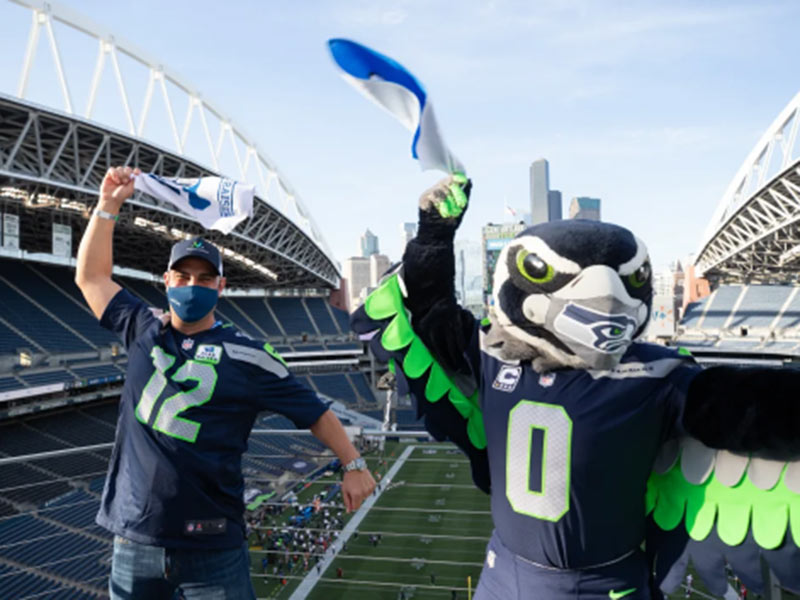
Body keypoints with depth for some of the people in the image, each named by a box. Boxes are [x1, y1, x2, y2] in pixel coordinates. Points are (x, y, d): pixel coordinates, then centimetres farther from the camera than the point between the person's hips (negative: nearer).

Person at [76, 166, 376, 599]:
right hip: (134, 541, 4)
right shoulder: (143, 331, 5)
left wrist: (353, 465, -1)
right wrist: (108, 205, 8)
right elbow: (90, 277, 14)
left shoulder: (247, 356, -7)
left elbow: (314, 412, 0)